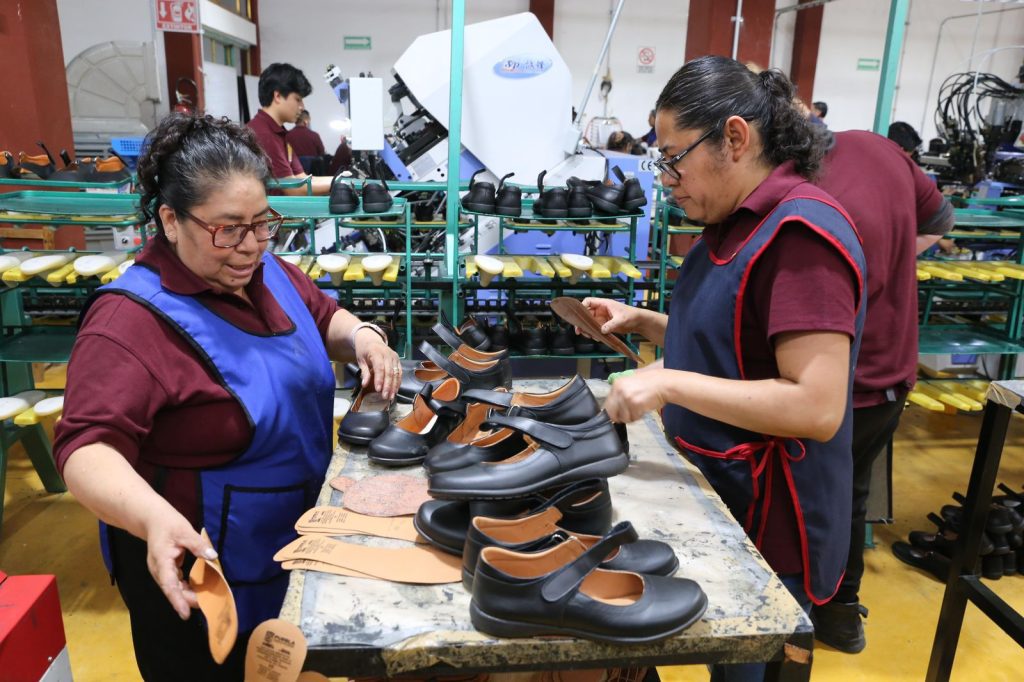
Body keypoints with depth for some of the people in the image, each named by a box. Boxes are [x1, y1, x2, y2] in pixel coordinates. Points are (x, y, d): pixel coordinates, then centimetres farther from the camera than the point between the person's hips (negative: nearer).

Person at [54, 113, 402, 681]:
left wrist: (360, 336, -12)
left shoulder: (267, 272, -3)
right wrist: (155, 518, -50)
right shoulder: (131, 321, -25)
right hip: (193, 574, -6)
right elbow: (88, 447, -31)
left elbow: (322, 316, 10)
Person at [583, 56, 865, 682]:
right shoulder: (740, 224, 7)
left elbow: (818, 408, -27)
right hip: (716, 497, 9)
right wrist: (641, 322, 4)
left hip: (768, 534, -9)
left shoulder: (802, 233, -23)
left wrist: (669, 384, -28)